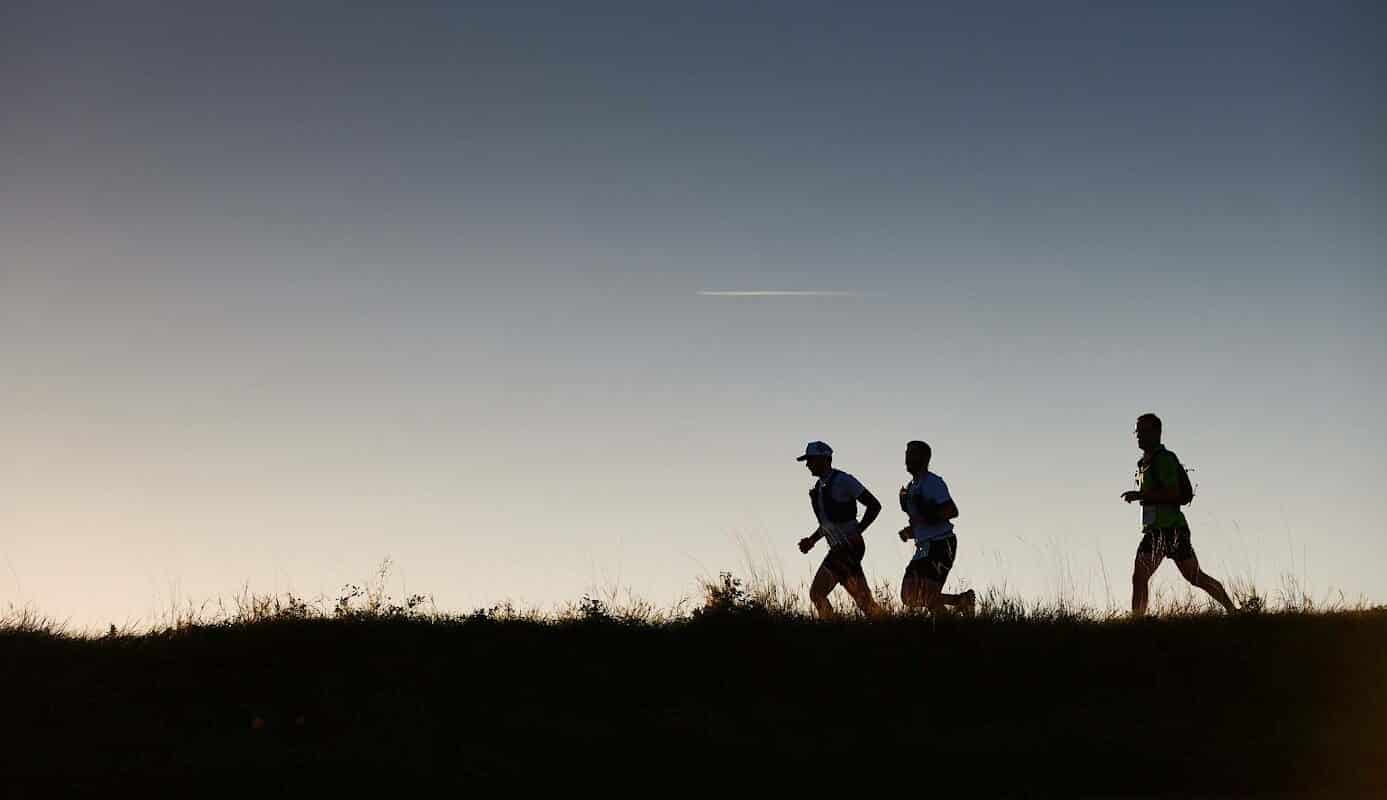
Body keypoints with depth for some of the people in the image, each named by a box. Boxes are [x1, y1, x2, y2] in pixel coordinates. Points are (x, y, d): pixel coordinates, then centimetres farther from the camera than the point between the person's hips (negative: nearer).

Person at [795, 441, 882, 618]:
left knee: (817, 593, -13)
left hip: (850, 546, -8)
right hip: (838, 550, 8)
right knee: (864, 600, 7)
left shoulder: (843, 481, -10)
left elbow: (874, 505, -10)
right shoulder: (819, 487, 16)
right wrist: (812, 540, 14)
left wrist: (857, 531, -17)